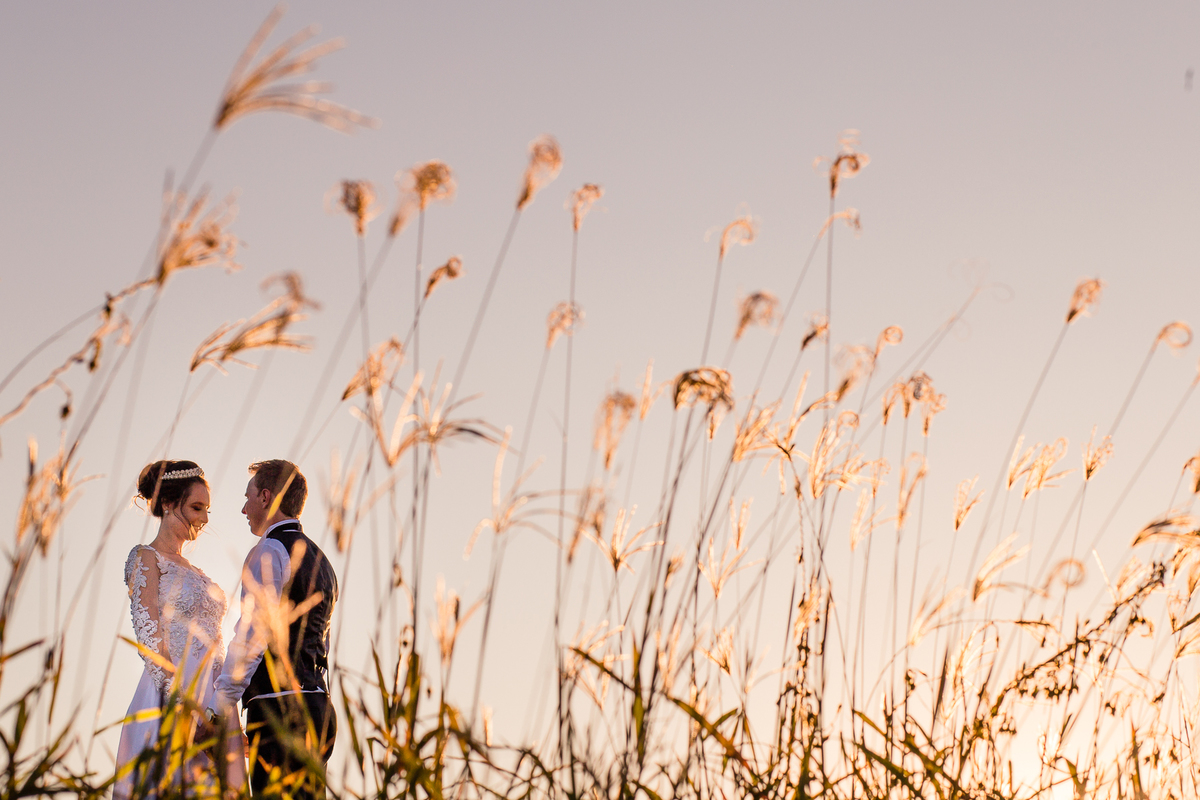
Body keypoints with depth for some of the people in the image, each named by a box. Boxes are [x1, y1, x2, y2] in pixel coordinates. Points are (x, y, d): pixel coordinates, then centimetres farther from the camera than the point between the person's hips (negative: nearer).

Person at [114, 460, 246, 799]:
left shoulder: (188, 570, 22)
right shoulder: (147, 558, 0)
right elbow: (149, 638, -11)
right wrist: (178, 697, -20)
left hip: (210, 698, 8)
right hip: (173, 696, -8)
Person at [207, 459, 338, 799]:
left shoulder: (269, 552, -5)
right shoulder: (320, 561, 23)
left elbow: (253, 633, -14)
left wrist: (223, 705, -13)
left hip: (279, 706, -9)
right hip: (318, 705, 9)